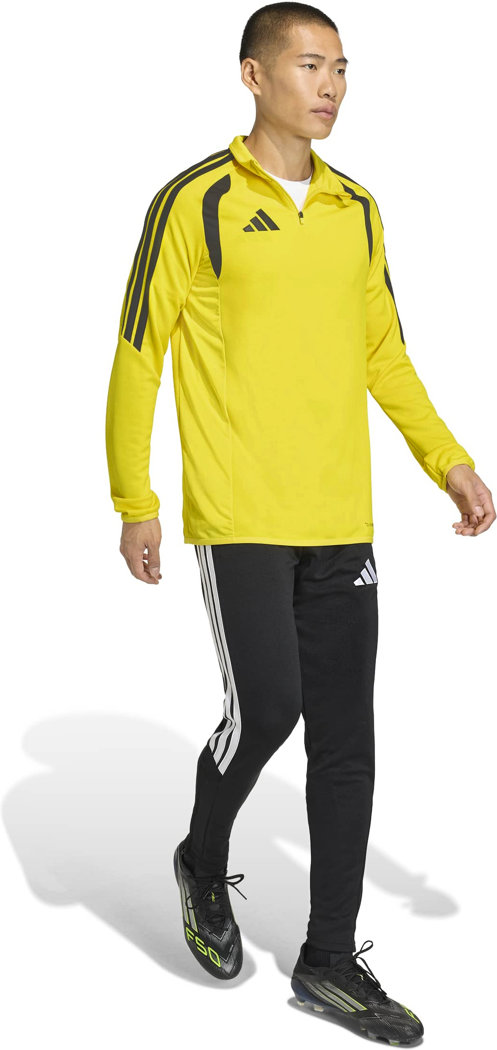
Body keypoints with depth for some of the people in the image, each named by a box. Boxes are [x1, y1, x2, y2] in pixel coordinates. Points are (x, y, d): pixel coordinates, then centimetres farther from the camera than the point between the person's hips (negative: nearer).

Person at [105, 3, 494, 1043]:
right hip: (238, 515, -5)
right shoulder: (197, 203, -4)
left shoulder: (357, 210, 13)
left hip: (341, 520, 6)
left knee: (347, 739, 6)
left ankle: (330, 959, 19)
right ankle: (204, 861, 23)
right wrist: (135, 502, -7)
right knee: (266, 705, -10)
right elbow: (138, 354, -3)